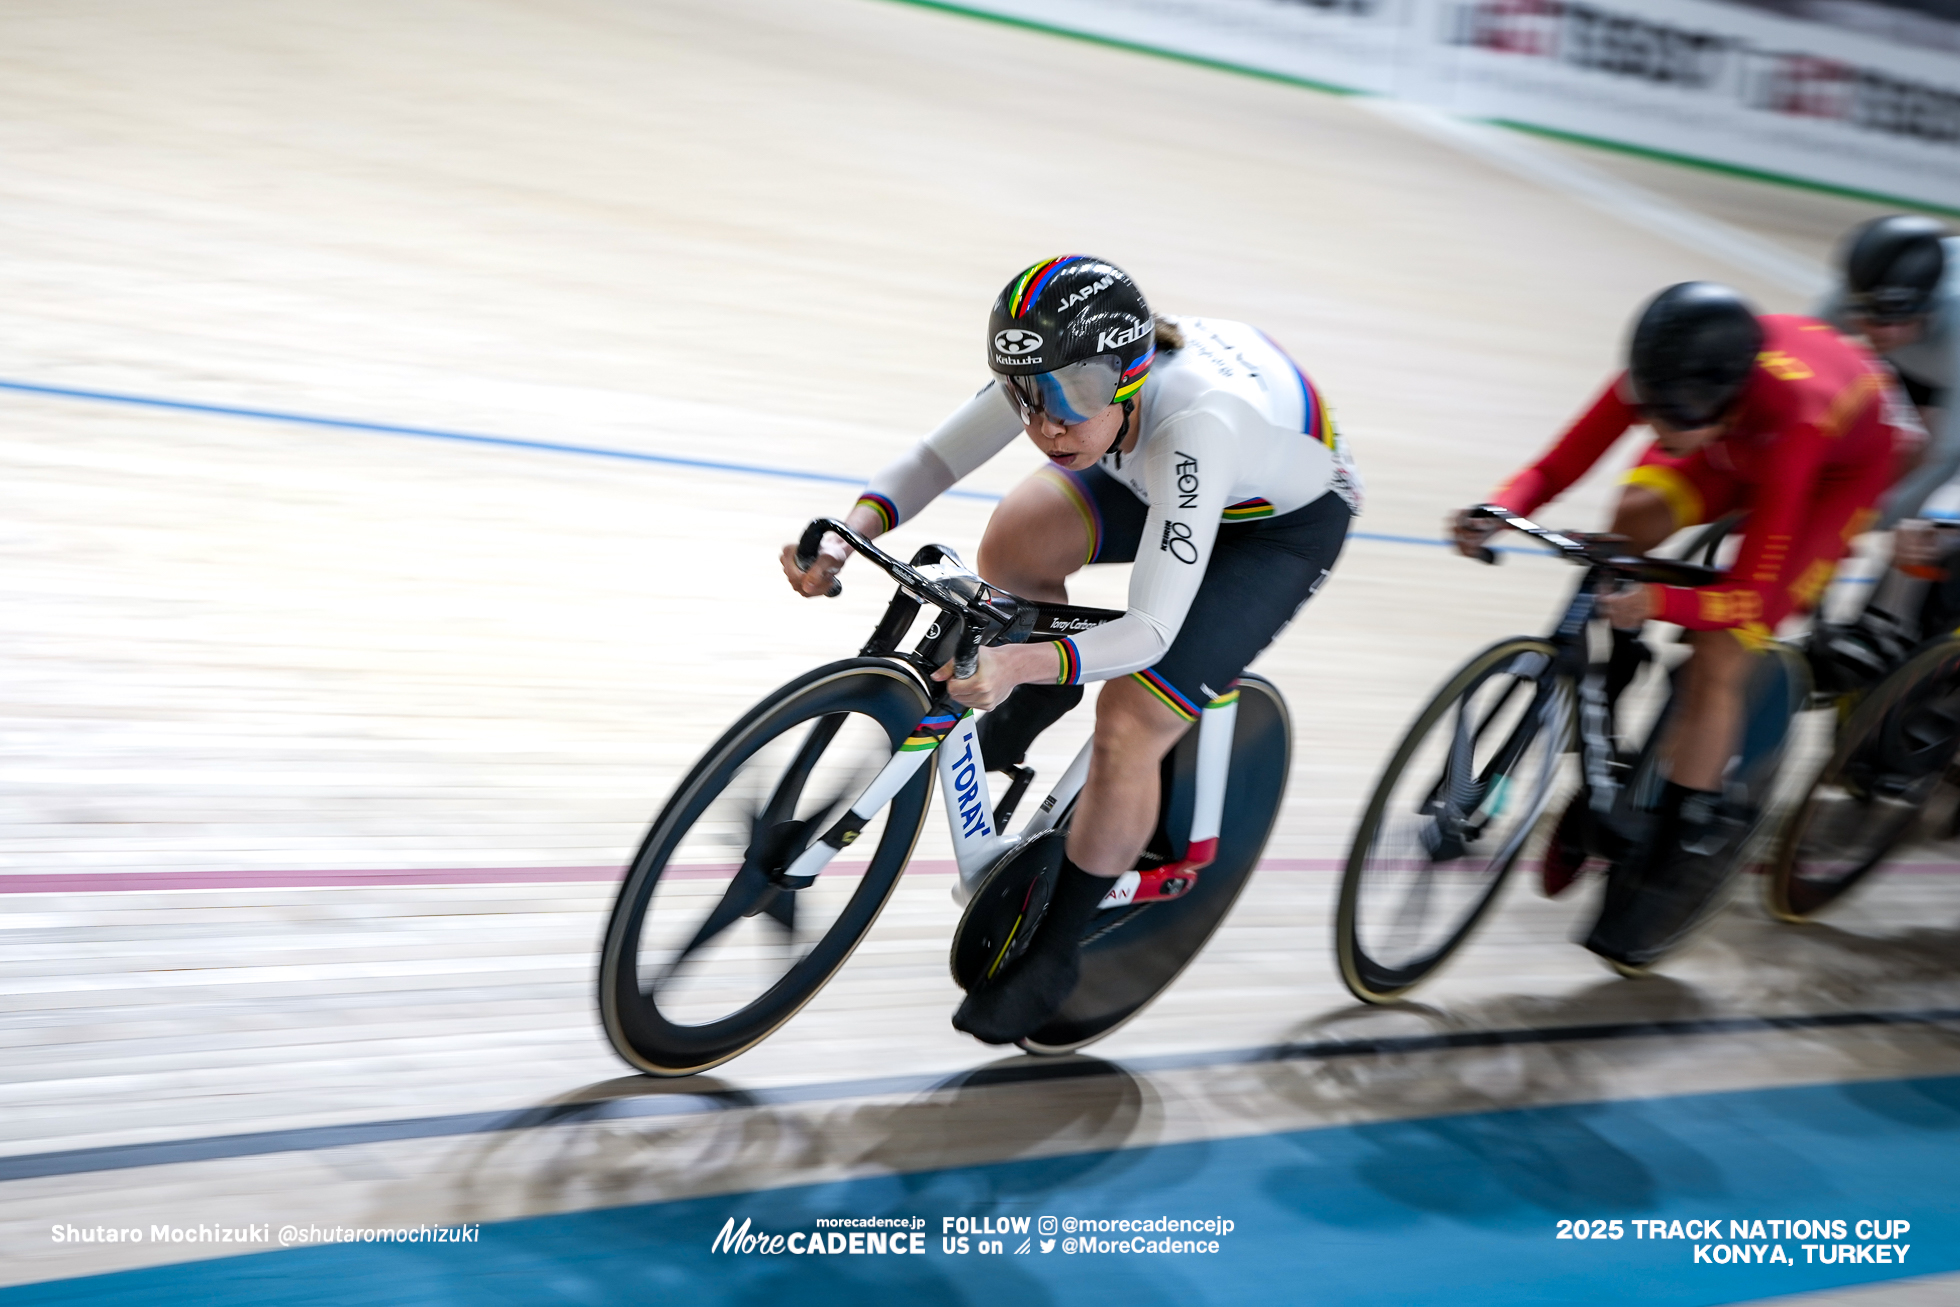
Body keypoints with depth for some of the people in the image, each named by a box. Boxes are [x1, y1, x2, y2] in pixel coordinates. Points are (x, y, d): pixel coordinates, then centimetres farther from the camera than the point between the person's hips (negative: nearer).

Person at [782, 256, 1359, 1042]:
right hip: (1158, 471, 6)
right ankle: (1032, 705, 14)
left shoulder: (1198, 422, -43)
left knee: (1127, 725, -18)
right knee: (1013, 546, -19)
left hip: (1288, 521, -6)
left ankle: (1054, 952, 3)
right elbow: (933, 460, -18)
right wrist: (847, 534, -36)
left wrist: (1021, 662, -59)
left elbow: (1147, 632, -44)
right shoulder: (1063, 371, -26)